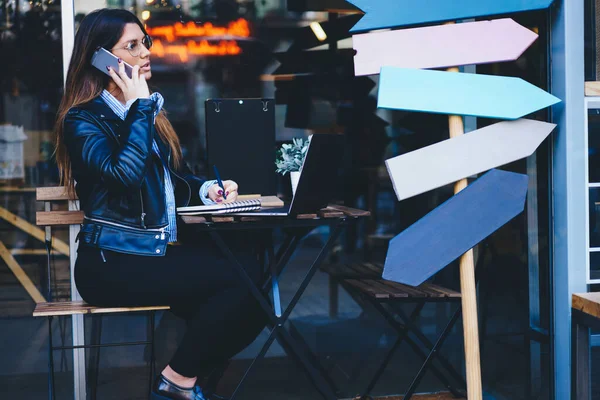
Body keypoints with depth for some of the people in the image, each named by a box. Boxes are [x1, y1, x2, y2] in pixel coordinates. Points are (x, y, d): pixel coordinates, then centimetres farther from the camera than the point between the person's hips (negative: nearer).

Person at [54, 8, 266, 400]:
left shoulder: (147, 113, 17)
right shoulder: (83, 119, -7)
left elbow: (175, 177, 23)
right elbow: (124, 173, -26)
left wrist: (207, 189, 2)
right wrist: (140, 106, -15)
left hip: (161, 250, 8)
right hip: (114, 264, -8)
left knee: (250, 262, -17)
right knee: (241, 278, -22)